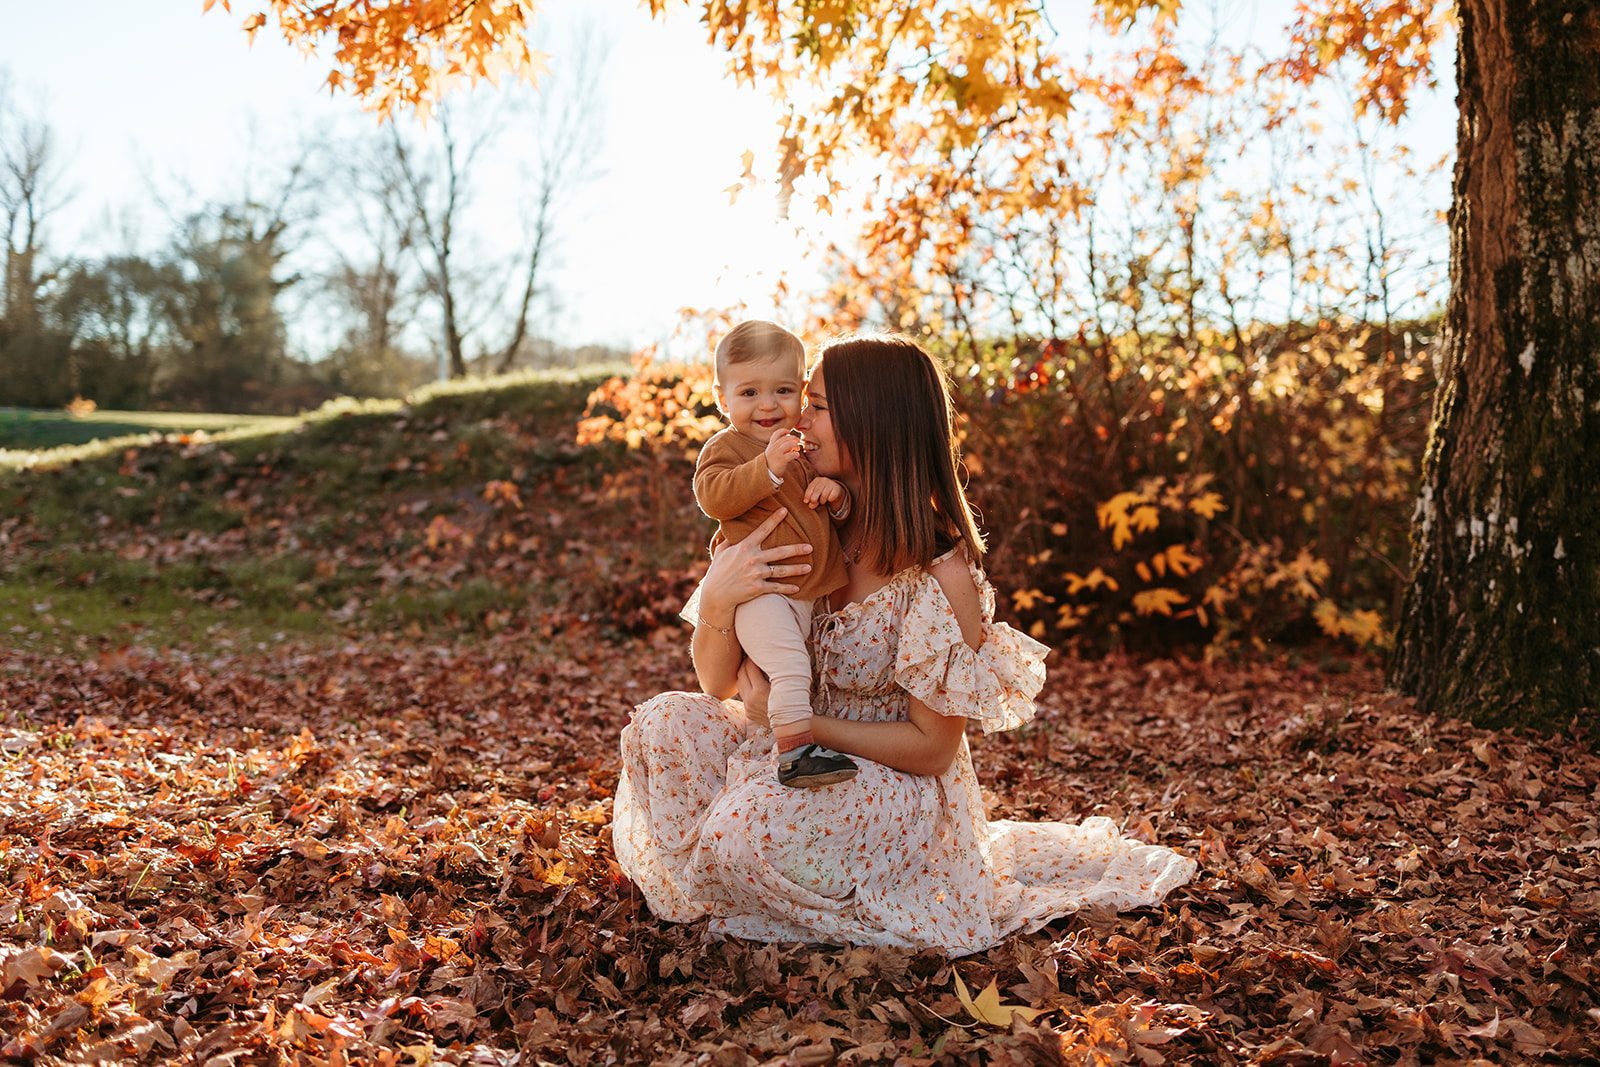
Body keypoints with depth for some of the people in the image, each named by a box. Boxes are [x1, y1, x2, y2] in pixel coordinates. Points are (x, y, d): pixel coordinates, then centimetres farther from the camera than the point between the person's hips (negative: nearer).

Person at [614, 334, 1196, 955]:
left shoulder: (942, 571, -20)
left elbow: (931, 748, -17)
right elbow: (718, 683, -2)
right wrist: (717, 600, -24)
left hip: (898, 784, -6)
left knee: (747, 832, -32)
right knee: (663, 724, -15)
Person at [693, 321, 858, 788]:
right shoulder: (724, 448, -6)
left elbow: (840, 515, 20)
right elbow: (713, 497, -25)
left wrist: (837, 495, -5)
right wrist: (767, 468, -34)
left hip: (812, 591, 8)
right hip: (760, 591, -8)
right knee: (788, 665, -24)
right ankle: (795, 751, -22)